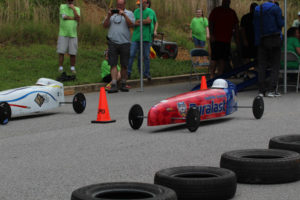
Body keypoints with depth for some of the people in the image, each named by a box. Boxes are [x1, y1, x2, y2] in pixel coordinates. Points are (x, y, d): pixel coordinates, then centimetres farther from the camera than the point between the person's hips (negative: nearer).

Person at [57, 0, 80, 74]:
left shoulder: (77, 9, 10)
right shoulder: (62, 7, 3)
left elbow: (78, 19, -6)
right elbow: (64, 17, -10)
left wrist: (73, 9, -8)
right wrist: (74, 18, -2)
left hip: (73, 35, 2)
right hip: (63, 34, -2)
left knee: (73, 53, 1)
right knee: (61, 52, -4)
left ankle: (72, 68, 13)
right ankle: (60, 67, 3)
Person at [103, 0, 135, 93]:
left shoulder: (129, 13, 9)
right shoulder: (112, 13, 15)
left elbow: (131, 24, -9)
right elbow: (105, 25, 7)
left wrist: (124, 15, -19)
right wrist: (108, 16, -8)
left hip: (124, 43, -1)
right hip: (112, 42, 1)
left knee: (124, 65, 4)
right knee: (113, 64, -7)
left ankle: (123, 84, 14)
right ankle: (114, 85, -11)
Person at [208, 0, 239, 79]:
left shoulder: (232, 12, 15)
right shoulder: (216, 10, 3)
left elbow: (236, 25, 18)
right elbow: (210, 23, -1)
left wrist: (237, 38, 11)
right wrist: (211, 35, -10)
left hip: (227, 40, 5)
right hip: (216, 39, -4)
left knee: (223, 59, 3)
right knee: (215, 58, -9)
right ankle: (212, 76, -6)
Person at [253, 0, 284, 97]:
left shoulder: (257, 10, 7)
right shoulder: (275, 8, -8)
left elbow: (255, 26, 10)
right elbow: (281, 24, -9)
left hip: (262, 41, 4)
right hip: (275, 39, -4)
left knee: (262, 65, 7)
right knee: (275, 65, 0)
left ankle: (262, 90, 6)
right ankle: (271, 89, -6)